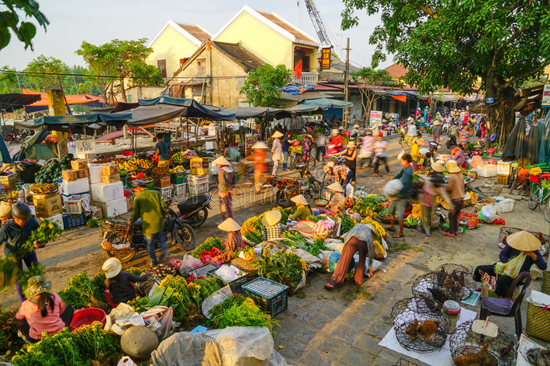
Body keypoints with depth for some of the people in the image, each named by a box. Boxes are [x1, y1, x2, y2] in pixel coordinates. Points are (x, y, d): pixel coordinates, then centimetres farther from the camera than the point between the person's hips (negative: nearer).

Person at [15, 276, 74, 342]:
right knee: (70, 308, 20)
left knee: (17, 320, 19)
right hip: (59, 332, 0)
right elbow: (63, 310, 6)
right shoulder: (54, 297, -12)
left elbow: (18, 317, 9)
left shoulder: (26, 305, -13)